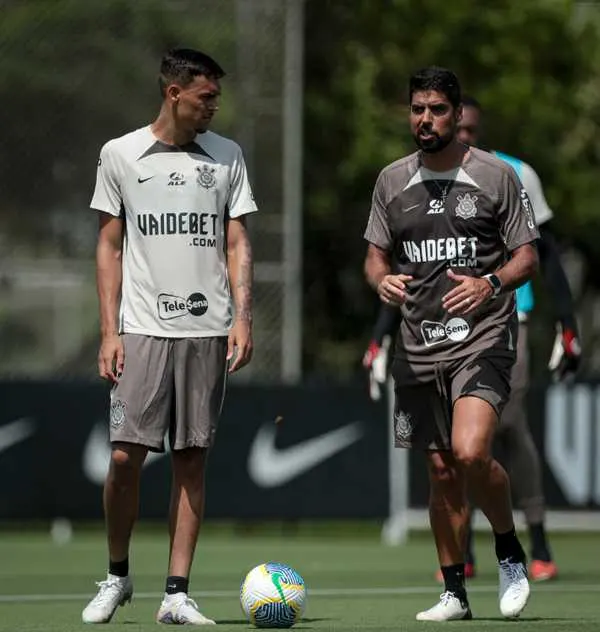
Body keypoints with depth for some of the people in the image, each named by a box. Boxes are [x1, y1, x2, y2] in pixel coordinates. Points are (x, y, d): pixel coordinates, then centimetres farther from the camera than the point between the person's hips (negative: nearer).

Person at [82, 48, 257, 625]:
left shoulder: (226, 157, 9)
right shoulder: (120, 156, 4)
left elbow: (237, 244, 10)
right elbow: (110, 248, 6)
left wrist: (242, 318, -2)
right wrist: (109, 331, -1)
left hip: (208, 331, 2)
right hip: (142, 329, -2)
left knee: (191, 459, 0)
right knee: (125, 454, -8)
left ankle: (176, 594, 2)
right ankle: (117, 575, 12)